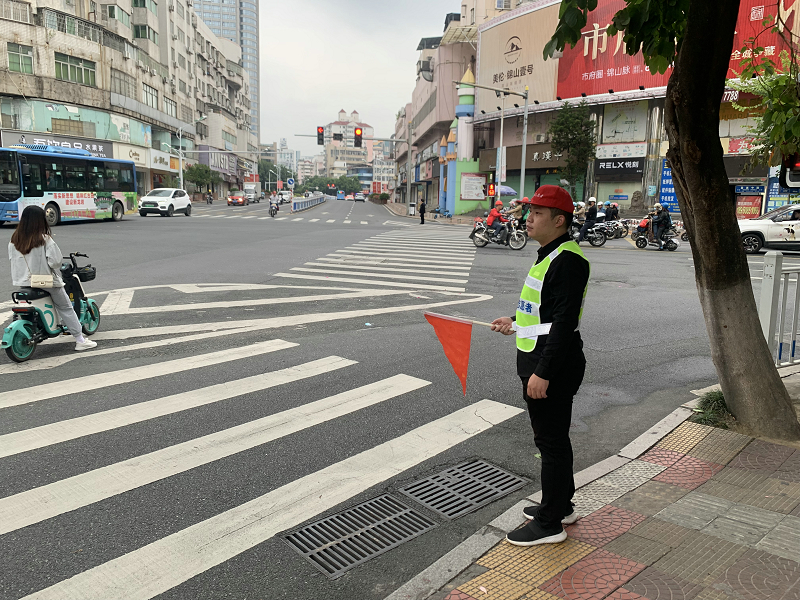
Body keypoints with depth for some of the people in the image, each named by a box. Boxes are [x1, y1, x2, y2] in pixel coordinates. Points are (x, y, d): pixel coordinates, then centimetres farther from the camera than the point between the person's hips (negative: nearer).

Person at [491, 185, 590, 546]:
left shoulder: (568, 260, -19)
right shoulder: (550, 255, 15)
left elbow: (564, 321, -25)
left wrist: (543, 373, -26)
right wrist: (517, 323, 22)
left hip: (553, 366, -11)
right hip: (539, 361, 11)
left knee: (551, 442, 1)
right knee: (552, 438, 21)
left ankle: (550, 524, 15)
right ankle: (561, 505, 37)